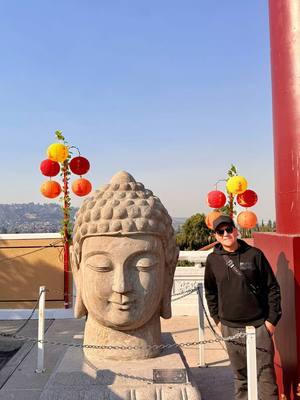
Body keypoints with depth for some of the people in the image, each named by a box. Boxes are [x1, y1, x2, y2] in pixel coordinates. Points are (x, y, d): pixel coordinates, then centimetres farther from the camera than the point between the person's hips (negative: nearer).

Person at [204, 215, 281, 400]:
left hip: (259, 325, -2)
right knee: (240, 374, 13)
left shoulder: (254, 254, -5)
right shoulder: (213, 260, 1)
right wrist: (217, 318, 10)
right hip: (230, 327, 2)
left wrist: (272, 318, -4)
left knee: (265, 373, 1)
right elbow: (210, 292, 12)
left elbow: (272, 288, -1)